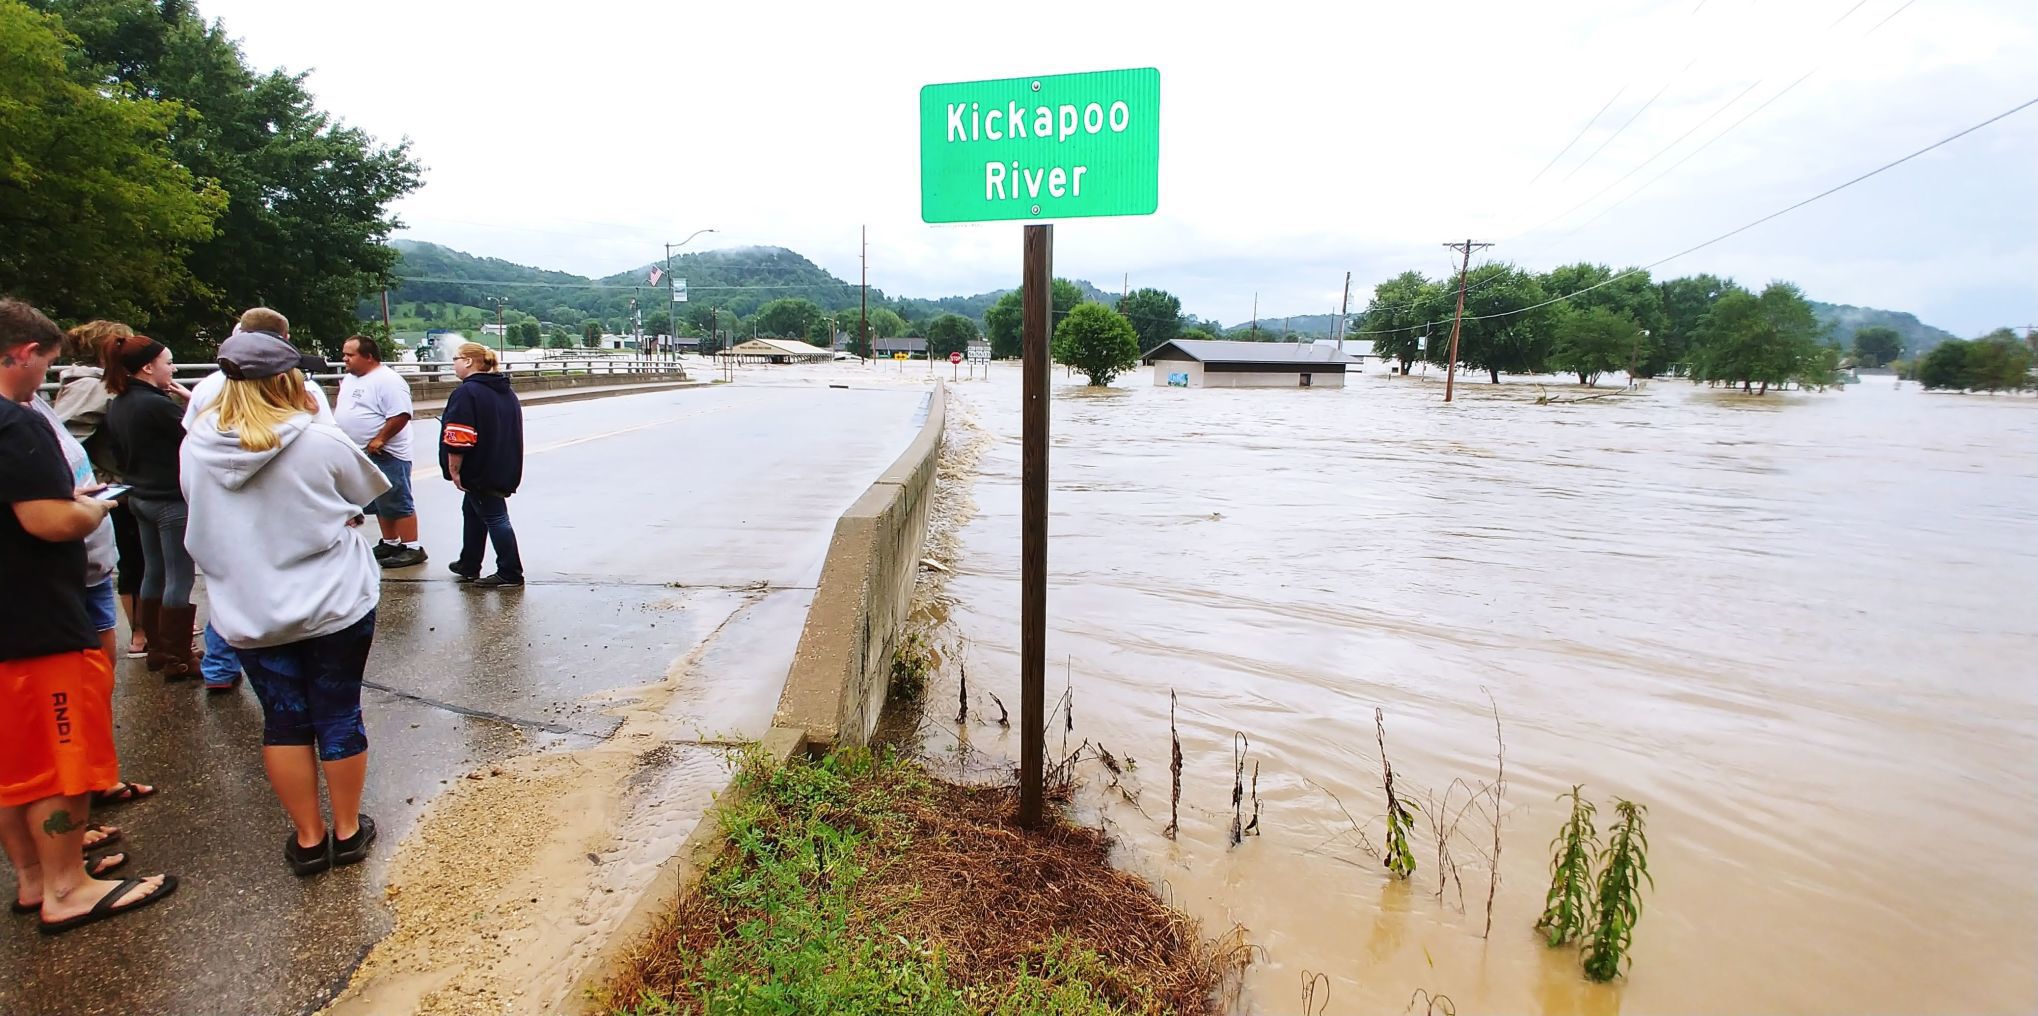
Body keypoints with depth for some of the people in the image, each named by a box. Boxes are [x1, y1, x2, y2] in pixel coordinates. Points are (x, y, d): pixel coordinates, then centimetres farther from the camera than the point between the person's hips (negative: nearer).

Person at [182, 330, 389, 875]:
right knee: (339, 716, 10)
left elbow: (203, 529, 10)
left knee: (284, 721, 13)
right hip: (334, 604, -3)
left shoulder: (196, 447, -3)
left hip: (249, 614, 3)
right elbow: (369, 492, 0)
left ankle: (308, 837, 24)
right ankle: (347, 830, 23)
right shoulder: (321, 441, -16)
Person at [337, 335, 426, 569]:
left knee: (397, 504, -7)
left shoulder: (387, 381, -16)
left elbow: (400, 416, -23)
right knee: (379, 504, 16)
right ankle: (390, 543, 26)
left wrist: (378, 440, -23)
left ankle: (412, 549, -3)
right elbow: (347, 412, 25)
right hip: (360, 454, 10)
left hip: (385, 454, -10)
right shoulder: (349, 378, 14)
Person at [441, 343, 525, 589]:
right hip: (504, 469, 9)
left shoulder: (466, 392, -18)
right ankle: (469, 566, 32)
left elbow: (458, 440, -23)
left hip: (479, 471, -9)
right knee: (472, 512, 22)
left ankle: (510, 573, 2)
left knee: (495, 518, -4)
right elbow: (512, 431, 21)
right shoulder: (506, 392, 11)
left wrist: (454, 471, -14)